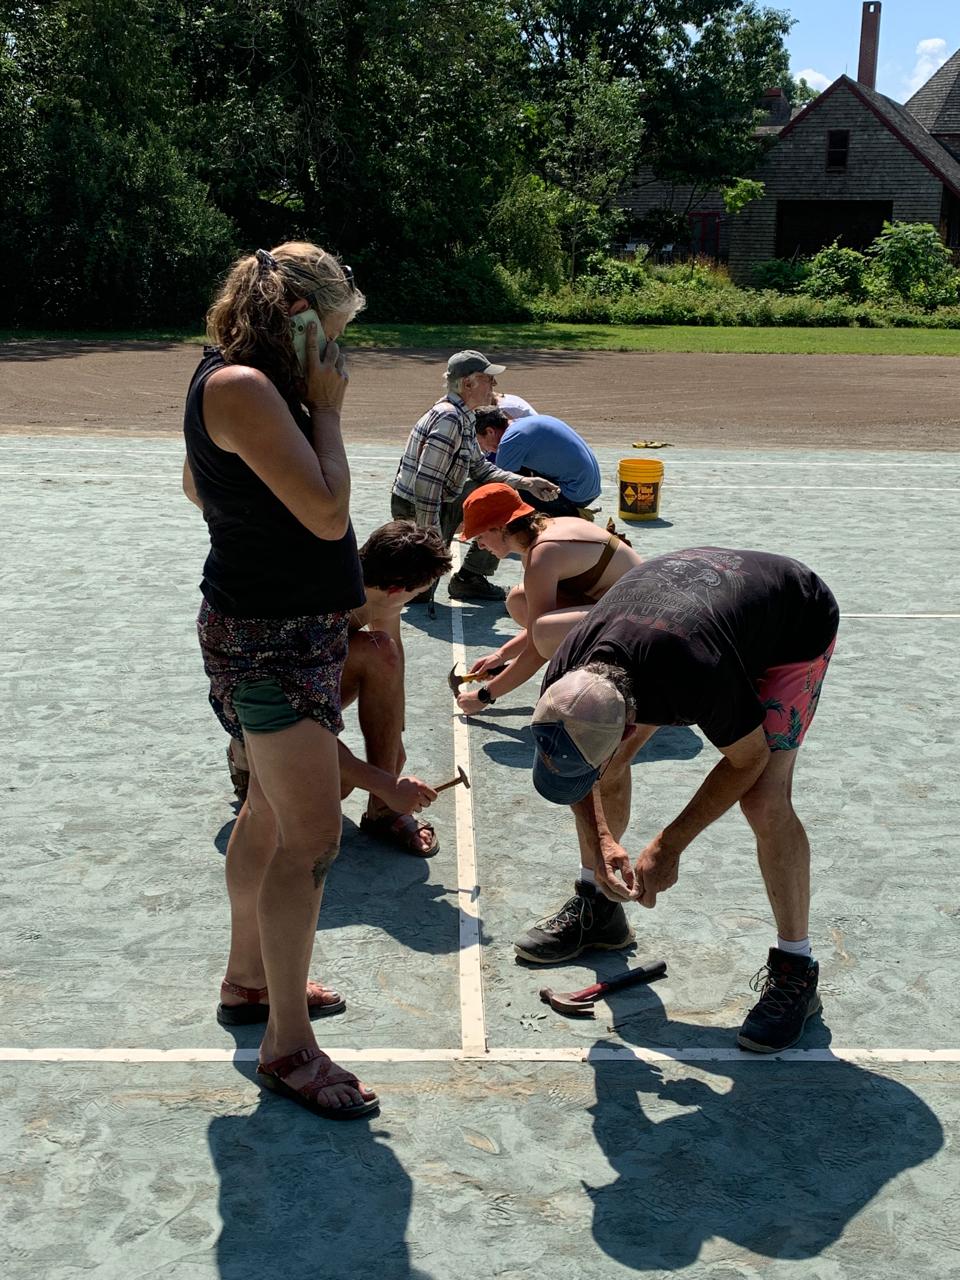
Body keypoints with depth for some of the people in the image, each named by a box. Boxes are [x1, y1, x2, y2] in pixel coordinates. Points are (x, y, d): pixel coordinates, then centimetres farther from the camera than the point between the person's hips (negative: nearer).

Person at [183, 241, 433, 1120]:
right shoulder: (243, 387, -21)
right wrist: (326, 409, -15)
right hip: (275, 635, -11)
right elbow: (328, 512, -25)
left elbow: (197, 485, 26)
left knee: (272, 812, 21)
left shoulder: (234, 380, 10)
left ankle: (249, 981, 37)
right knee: (311, 839, -8)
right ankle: (287, 1047, 3)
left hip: (278, 627, 11)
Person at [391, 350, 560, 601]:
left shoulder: (463, 416, 7)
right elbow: (426, 482, -29)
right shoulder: (450, 418, -24)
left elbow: (481, 469, 16)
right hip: (416, 512, -10)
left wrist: (526, 483, 6)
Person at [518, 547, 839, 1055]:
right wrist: (602, 841, -18)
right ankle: (596, 907, 19)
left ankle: (795, 970, -3)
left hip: (796, 627, -5)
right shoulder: (566, 677, -27)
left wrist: (668, 847, -19)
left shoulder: (700, 677, -45)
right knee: (600, 762, -3)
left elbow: (748, 759, -24)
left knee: (765, 801, -21)